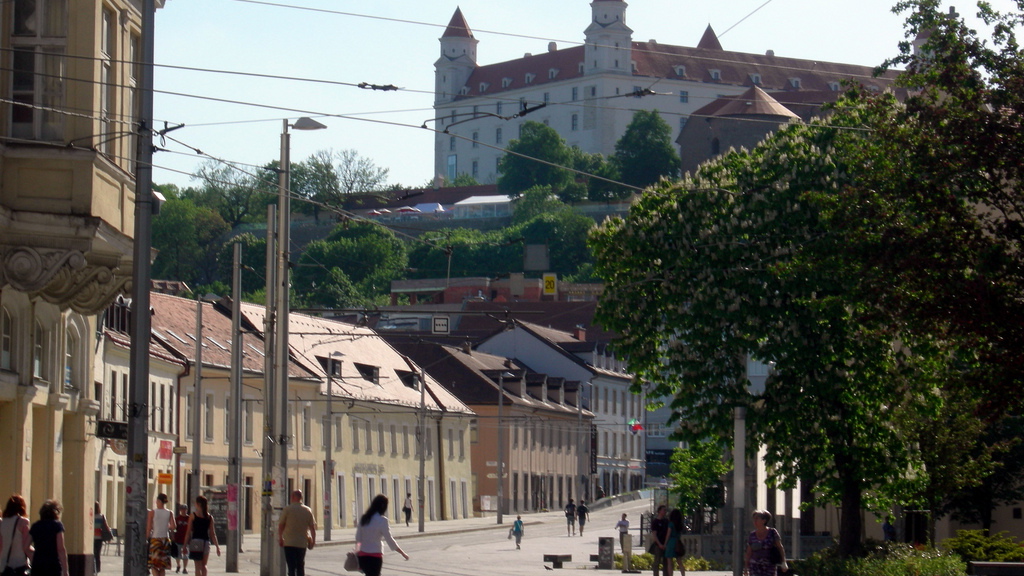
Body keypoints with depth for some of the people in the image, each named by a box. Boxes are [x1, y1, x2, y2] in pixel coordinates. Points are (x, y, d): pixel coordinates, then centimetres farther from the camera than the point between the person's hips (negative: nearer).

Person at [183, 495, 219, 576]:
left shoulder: (193, 515, -2)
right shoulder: (210, 517, 7)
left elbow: (188, 532, -3)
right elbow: (213, 534, 7)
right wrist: (217, 546, 11)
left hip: (196, 541, -3)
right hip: (206, 542, 3)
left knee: (198, 566, -5)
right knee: (204, 565, 16)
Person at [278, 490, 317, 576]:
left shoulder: (287, 509, -7)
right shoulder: (308, 510, 2)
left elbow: (281, 525, -3)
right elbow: (312, 527, 4)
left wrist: (280, 538, 9)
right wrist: (313, 541, 13)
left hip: (289, 543, -3)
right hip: (302, 543, 3)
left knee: (291, 567, -3)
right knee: (301, 566, 15)